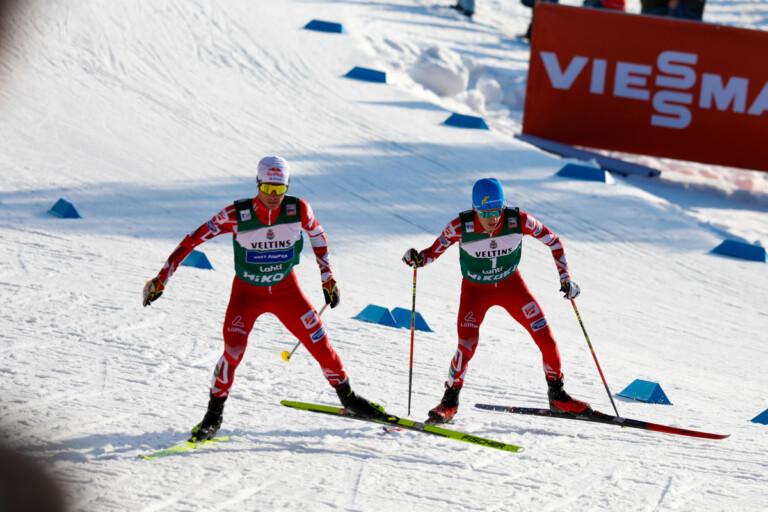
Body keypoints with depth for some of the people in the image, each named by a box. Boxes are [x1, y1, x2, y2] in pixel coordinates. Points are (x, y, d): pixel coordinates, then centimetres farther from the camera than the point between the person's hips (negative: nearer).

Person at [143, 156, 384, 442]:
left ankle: (347, 397, 27)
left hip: (286, 290, 2)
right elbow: (193, 240, -18)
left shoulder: (298, 210, -18)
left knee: (319, 344, 3)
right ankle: (214, 414, -2)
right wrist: (162, 279, -19)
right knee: (233, 351, -20)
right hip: (247, 292, -2)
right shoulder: (236, 215, -25)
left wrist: (328, 278, 8)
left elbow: (317, 234, 4)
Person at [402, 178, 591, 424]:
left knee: (546, 339, -6)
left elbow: (553, 241, -10)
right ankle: (450, 400, 1)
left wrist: (565, 278, -15)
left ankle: (557, 396, 17)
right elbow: (433, 252, -13)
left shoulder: (518, 221, -25)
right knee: (467, 345, -22)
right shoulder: (460, 227, -27)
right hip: (475, 290, -2)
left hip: (511, 285, 2)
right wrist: (417, 259, -35)